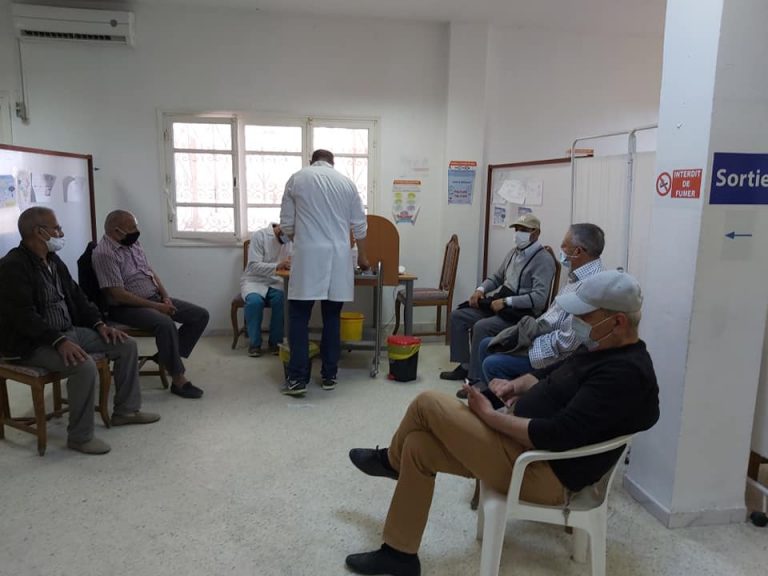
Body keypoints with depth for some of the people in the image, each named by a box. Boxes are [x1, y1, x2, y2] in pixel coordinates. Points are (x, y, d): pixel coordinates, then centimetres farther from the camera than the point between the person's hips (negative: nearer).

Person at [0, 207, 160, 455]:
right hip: (33, 343, -9)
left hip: (69, 331, 9)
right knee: (85, 366, -34)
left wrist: (99, 324, 1)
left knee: (126, 345, 2)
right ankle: (80, 436, -16)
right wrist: (59, 341, -34)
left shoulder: (53, 260, 10)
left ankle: (126, 410, 14)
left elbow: (77, 296, 15)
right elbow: (24, 317, -26)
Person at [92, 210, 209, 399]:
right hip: (127, 307, -9)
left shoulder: (133, 243, 9)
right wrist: (156, 306, -20)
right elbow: (118, 294, -22)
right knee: (166, 323, -37)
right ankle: (178, 379, -25)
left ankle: (168, 356, 3)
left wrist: (165, 297, -1)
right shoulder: (104, 253, -17)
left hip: (155, 298, 9)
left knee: (201, 315, -4)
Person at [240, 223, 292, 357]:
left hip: (275, 282, 3)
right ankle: (254, 343, -14)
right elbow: (254, 266, -19)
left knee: (283, 299, -30)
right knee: (254, 301, -34)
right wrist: (277, 266, -34)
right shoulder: (259, 235, -11)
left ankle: (276, 341, -12)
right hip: (254, 280, -3)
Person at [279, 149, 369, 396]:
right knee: (332, 317, 9)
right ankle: (329, 375, 15)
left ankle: (298, 378, 1)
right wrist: (362, 256, 25)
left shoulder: (297, 179, 6)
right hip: (338, 256, 2)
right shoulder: (346, 182, 11)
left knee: (299, 317, 3)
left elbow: (286, 223, 8)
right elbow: (360, 225, 13)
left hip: (308, 255, -2)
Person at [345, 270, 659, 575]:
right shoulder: (605, 349, 8)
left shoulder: (624, 374, -24)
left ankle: (391, 461, 25)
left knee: (428, 404, -8)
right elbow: (551, 376, 21)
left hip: (543, 472, -10)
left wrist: (489, 415, -19)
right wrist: (516, 385, 1)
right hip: (525, 440, 10)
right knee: (418, 445, 5)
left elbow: (556, 435, -29)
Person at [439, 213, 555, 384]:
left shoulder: (543, 259, -12)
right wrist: (480, 289, 5)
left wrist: (506, 302, -23)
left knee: (481, 326, -30)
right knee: (457, 315, 0)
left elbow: (539, 298, -22)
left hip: (523, 312, -9)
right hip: (500, 304, 9)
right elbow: (497, 277, 25)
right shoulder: (515, 252, 14)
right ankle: (464, 366, 7)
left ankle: (476, 379, -18)